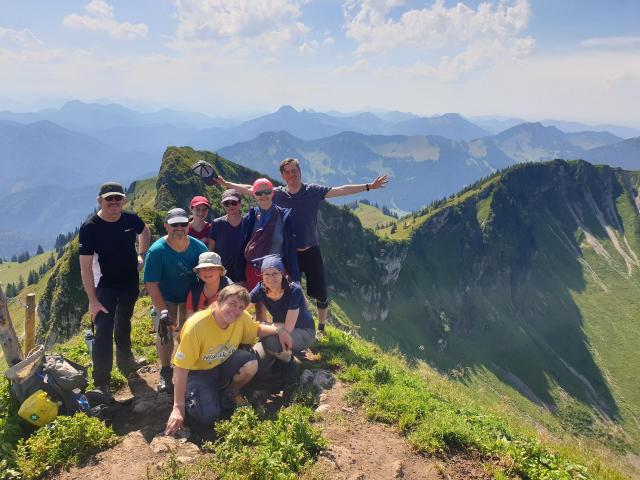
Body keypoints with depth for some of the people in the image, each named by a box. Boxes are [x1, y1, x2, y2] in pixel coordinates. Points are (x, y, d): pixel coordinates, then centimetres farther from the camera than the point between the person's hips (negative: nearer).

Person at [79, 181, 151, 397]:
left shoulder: (131, 219, -10)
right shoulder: (90, 227, -22)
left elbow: (145, 231, 17)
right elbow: (85, 266, -21)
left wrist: (141, 254, 5)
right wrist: (93, 300, -23)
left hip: (130, 283, 5)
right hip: (106, 286, -4)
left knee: (124, 324, 23)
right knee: (104, 331, -11)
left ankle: (125, 360, 45)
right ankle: (101, 383, -1)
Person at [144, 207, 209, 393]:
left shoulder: (198, 247, -17)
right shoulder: (157, 250, -23)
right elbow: (151, 285, -22)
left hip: (192, 296, 2)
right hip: (166, 299, -2)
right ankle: (165, 372, 9)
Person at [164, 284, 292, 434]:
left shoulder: (242, 318, -16)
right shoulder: (196, 325, -30)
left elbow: (257, 329, 7)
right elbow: (182, 368, -26)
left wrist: (278, 330, -14)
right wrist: (178, 407, -26)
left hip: (223, 366, 4)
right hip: (198, 372, -4)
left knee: (250, 364, -26)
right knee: (209, 416, -25)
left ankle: (229, 394, 4)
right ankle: (190, 395, 8)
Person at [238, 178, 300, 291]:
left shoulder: (284, 216, 0)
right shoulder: (249, 218, 6)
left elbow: (291, 249, -1)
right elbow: (242, 248, 10)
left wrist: (295, 278, -4)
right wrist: (242, 278, 8)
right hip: (253, 272, 2)